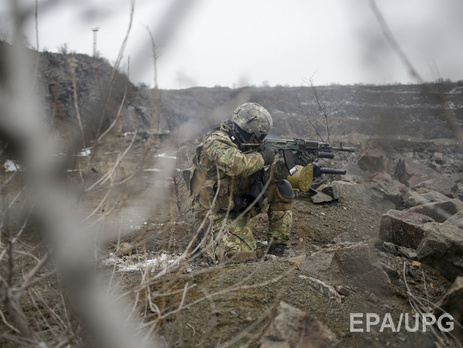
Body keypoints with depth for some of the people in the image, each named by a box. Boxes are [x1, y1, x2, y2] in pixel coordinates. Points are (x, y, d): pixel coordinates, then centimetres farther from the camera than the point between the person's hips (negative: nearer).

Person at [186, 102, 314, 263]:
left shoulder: (243, 144, 5)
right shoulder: (216, 142, -21)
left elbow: (266, 176, 2)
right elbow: (235, 165, -41)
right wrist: (262, 156, -24)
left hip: (240, 206, 8)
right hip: (217, 213, -8)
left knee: (281, 189, -3)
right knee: (241, 255, -24)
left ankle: (278, 245, 5)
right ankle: (207, 236, 6)